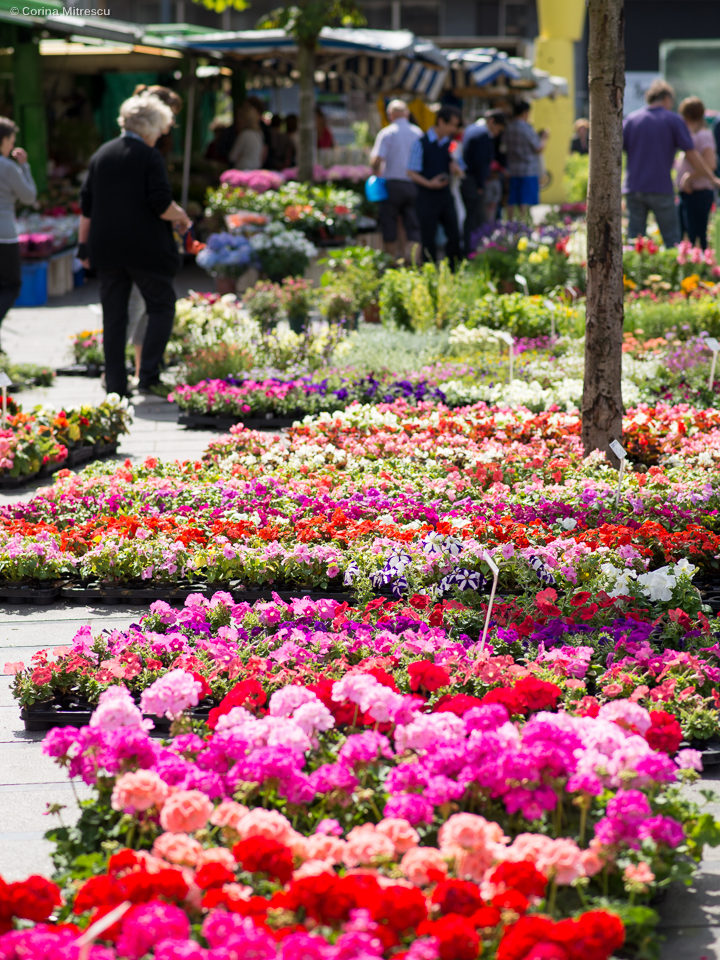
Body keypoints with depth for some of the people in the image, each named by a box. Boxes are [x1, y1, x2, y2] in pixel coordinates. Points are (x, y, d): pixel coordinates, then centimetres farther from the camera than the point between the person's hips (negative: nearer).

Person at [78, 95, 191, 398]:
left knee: (113, 316, 9)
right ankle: (149, 376, -3)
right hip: (145, 248, -5)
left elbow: (86, 206, 11)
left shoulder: (100, 156, 9)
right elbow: (161, 205, -14)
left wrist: (84, 245, 17)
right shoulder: (150, 157, -8)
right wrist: (181, 217, 5)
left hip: (106, 248, 5)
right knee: (161, 307, 8)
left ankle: (115, 383, 9)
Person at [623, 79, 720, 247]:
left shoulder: (631, 119, 7)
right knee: (671, 238, 4)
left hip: (633, 188, 3)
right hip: (661, 189, -3)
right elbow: (691, 155, -1)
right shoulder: (673, 120, 0)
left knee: (634, 238, 5)